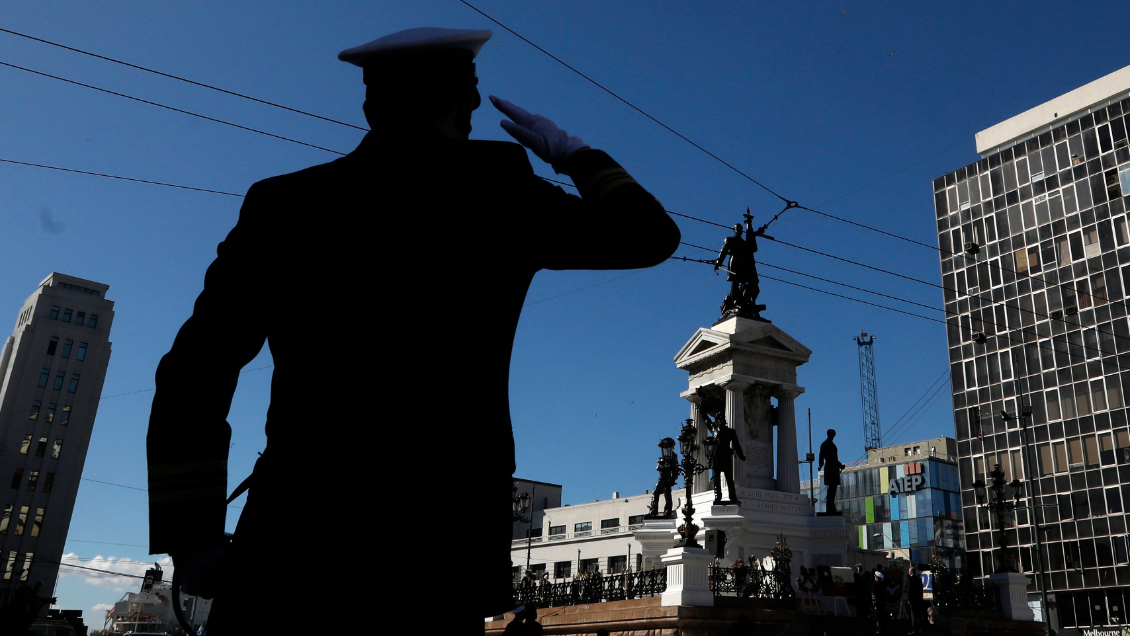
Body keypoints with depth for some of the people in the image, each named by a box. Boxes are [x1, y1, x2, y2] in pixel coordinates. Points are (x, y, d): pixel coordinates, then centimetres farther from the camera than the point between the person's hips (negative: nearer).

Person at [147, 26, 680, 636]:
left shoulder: (281, 201, 8)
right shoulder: (495, 187, 2)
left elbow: (191, 380, 5)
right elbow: (651, 233, 13)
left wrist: (190, 536, 11)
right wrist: (575, 153, 27)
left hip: (288, 544, 3)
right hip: (437, 549, -2)